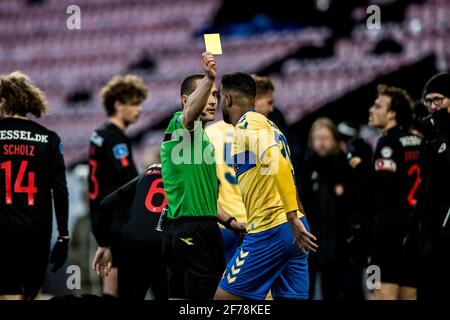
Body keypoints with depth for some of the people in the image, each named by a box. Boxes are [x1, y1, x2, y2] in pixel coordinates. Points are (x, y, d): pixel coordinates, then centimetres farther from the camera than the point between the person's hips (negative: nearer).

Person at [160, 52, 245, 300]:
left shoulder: (203, 139, 24)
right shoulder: (179, 126, -5)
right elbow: (191, 112, -31)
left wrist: (230, 221, 21)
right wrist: (208, 79, -48)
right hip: (194, 231, -10)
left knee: (180, 297, 8)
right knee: (203, 296, -13)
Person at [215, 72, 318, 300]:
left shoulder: (248, 123, -8)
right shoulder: (264, 123, 21)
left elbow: (277, 163, -23)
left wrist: (292, 216, -27)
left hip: (270, 230, -9)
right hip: (292, 231, 9)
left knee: (224, 297, -3)